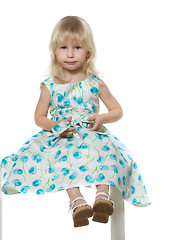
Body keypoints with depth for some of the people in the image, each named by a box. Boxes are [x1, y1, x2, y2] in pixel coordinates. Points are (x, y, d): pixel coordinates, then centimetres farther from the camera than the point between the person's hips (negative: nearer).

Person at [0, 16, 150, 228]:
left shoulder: (95, 83, 6)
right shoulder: (50, 86, 5)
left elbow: (117, 110, 10)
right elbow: (39, 117, 9)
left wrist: (103, 118, -13)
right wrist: (56, 125, -13)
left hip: (92, 134, 1)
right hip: (61, 137, 0)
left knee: (106, 149, -32)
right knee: (66, 156, -34)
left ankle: (103, 195, -41)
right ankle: (77, 201, -46)